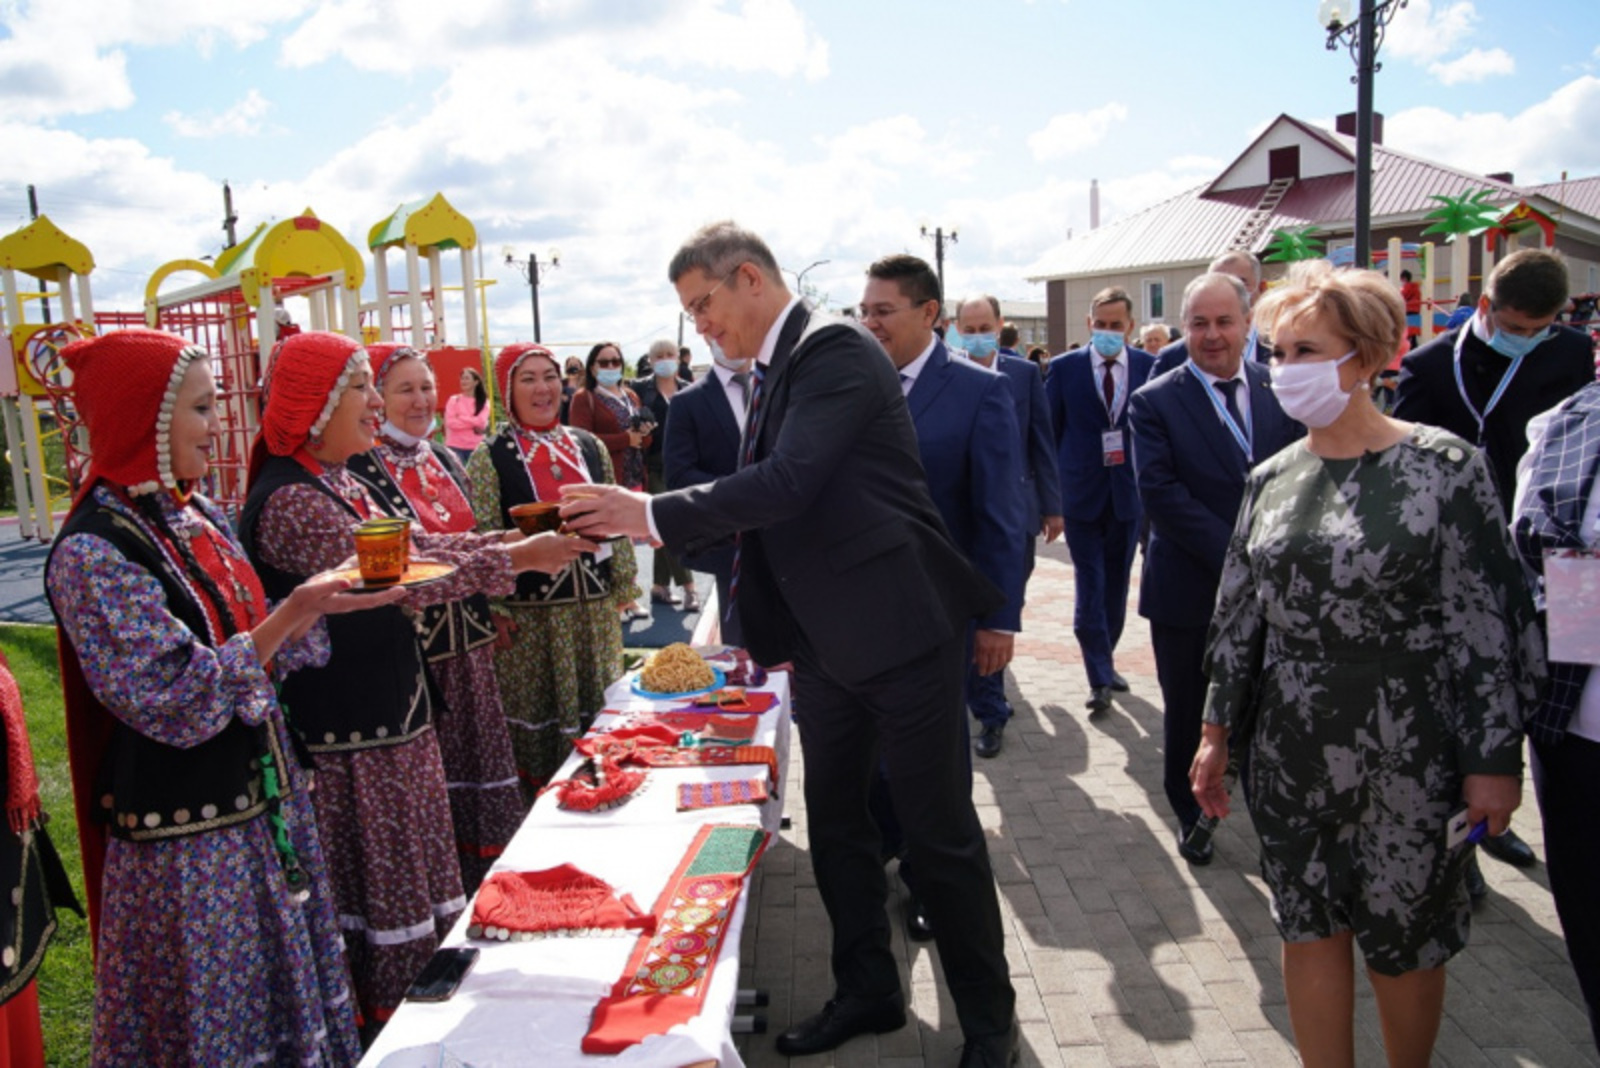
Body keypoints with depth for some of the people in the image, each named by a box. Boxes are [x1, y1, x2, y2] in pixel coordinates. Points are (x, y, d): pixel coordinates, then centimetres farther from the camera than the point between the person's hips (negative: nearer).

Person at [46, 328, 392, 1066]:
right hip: (189, 845, -7)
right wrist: (294, 610, -28)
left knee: (294, 1003, 20)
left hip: (266, 806, 7)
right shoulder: (92, 553, -20)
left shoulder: (198, 518, 4)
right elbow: (176, 701, -23)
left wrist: (335, 589, -4)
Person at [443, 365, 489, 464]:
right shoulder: (453, 400, 4)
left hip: (475, 447, 1)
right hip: (455, 447, -1)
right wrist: (473, 423, -9)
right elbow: (450, 422, -7)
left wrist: (460, 418, -8)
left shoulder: (484, 402, 5)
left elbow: (482, 422, -9)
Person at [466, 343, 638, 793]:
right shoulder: (490, 458, -5)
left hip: (593, 607, 5)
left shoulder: (589, 446, 8)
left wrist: (625, 582, 10)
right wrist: (495, 609, -13)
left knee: (597, 709, 13)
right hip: (529, 613, -4)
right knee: (534, 715, 5)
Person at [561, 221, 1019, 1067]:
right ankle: (866, 990, 35)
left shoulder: (834, 348, -15)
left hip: (899, 630, -9)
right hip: (826, 641, 9)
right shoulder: (778, 370, 12)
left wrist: (652, 513, -22)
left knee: (939, 832, 4)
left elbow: (788, 483, -26)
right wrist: (754, 624, 14)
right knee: (833, 823, 17)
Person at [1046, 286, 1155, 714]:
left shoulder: (1149, 367, 0)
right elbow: (1049, 430, 1)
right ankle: (1099, 677, 2)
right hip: (1082, 494, -2)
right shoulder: (1064, 367, -3)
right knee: (1089, 587, -2)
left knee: (1116, 585, 13)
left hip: (1129, 494, 2)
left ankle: (1105, 661, 30)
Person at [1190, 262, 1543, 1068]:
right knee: (1309, 927, 13)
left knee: (1404, 944, 13)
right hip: (1290, 754, 4)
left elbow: (1487, 622, -9)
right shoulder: (1272, 478, 4)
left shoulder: (1444, 467, -9)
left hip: (1406, 759, -3)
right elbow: (1240, 614, 8)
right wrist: (1217, 733, 8)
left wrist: (1494, 759, -9)